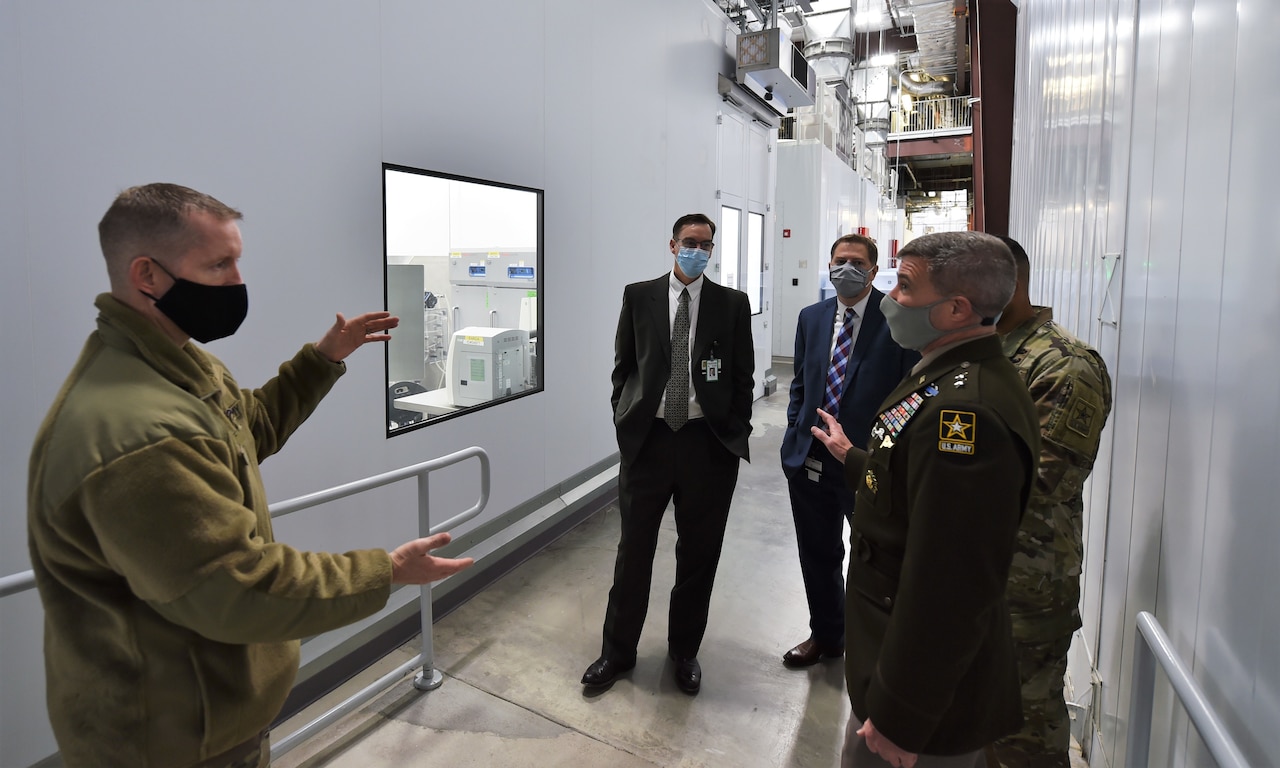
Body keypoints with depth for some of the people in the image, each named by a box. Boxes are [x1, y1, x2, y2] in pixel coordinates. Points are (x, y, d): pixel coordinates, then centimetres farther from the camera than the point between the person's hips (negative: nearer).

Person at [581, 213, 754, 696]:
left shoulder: (733, 303, 3)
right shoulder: (638, 296, 3)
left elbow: (743, 375, 5)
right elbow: (623, 365, 8)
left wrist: (737, 434, 0)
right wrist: (624, 421, 2)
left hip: (709, 442, 0)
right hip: (647, 438, 0)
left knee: (699, 552, 12)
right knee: (634, 549, 9)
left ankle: (685, 650, 32)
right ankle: (617, 651, 27)